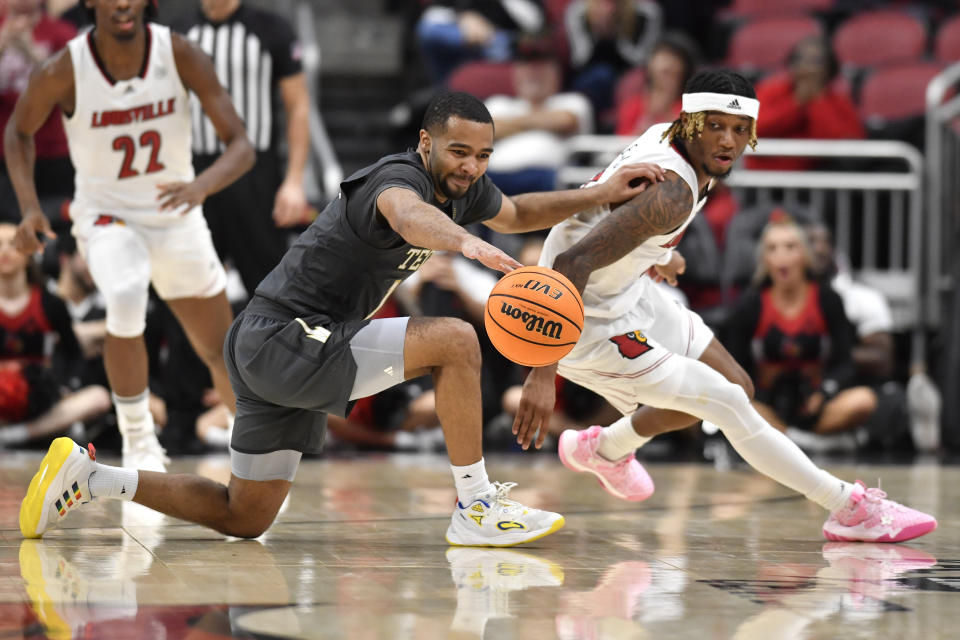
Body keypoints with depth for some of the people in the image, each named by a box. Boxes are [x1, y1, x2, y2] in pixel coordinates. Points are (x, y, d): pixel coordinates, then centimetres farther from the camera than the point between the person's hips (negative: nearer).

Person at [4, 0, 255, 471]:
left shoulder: (180, 55, -19)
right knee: (126, 303, -34)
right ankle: (138, 441, -14)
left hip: (177, 216, 2)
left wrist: (202, 186, -39)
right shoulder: (63, 72, -21)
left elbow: (241, 146, -18)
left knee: (220, 353, 11)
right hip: (106, 215, -2)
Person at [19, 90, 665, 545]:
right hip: (285, 340, -10)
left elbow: (517, 213, 31)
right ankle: (477, 508, -13)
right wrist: (470, 244, -66)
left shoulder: (463, 188, 9)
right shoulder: (400, 176, -20)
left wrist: (601, 194, 19)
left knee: (244, 518, 16)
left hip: (272, 353, 10)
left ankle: (89, 475, 20)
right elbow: (406, 214, -46)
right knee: (455, 340, -20)